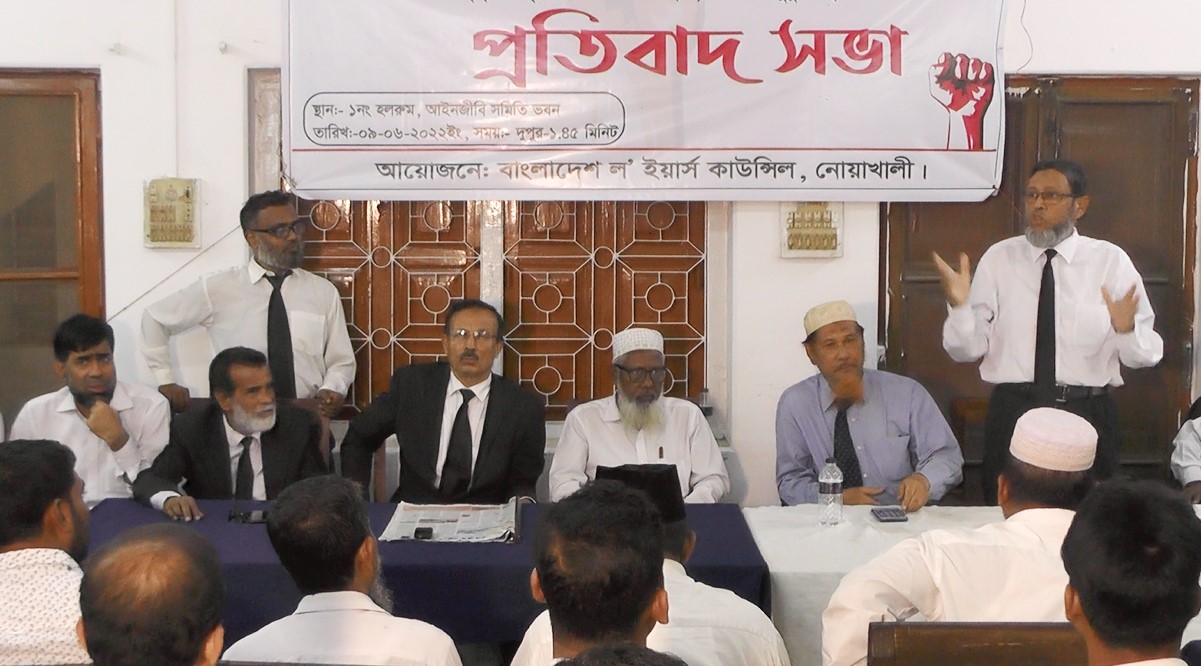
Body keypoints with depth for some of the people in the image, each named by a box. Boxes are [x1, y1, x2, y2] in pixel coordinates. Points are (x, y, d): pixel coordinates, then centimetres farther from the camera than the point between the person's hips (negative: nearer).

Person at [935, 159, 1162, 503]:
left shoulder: (1111, 260, 1)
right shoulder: (998, 258, 2)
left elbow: (1146, 354, -3)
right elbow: (969, 349, -2)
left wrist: (1126, 329, -23)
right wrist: (959, 305, -19)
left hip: (1088, 414, 0)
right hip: (1012, 413, 0)